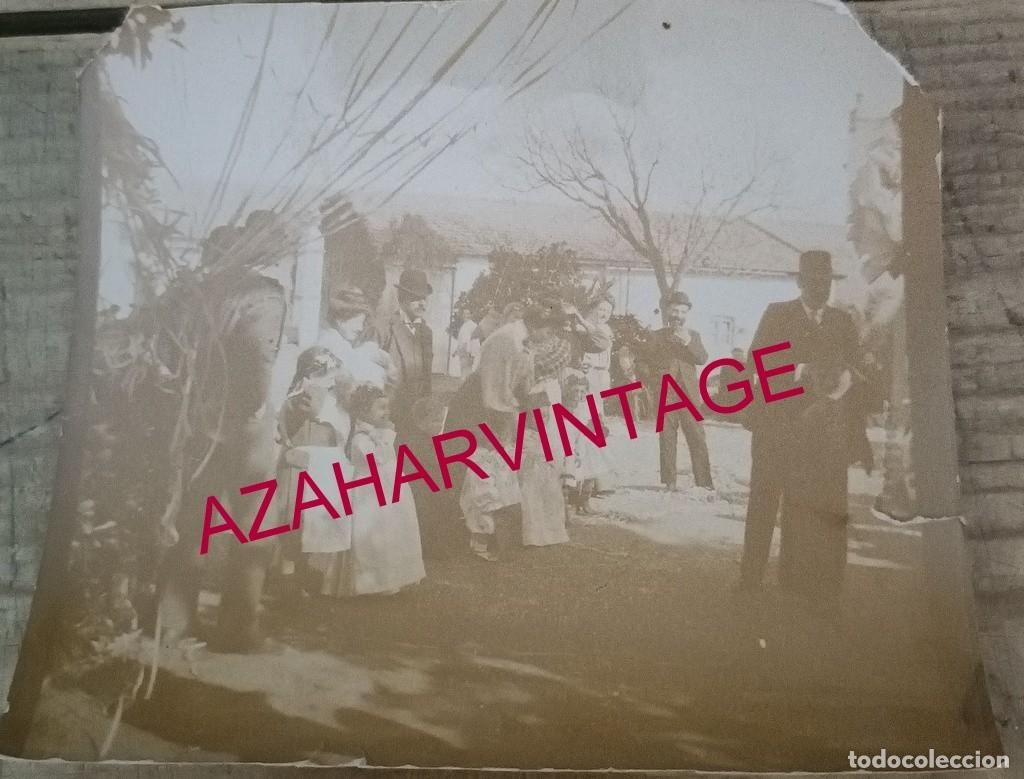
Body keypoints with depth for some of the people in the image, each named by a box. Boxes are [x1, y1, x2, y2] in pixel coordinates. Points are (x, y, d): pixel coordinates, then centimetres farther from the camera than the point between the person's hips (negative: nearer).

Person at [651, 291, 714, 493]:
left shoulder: (693, 335, 16)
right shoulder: (658, 335, 11)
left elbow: (703, 358, -1)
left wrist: (688, 341, -13)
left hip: (689, 394, 1)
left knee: (697, 437, -4)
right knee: (667, 438, -3)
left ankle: (704, 480, -1)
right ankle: (670, 481, 1)